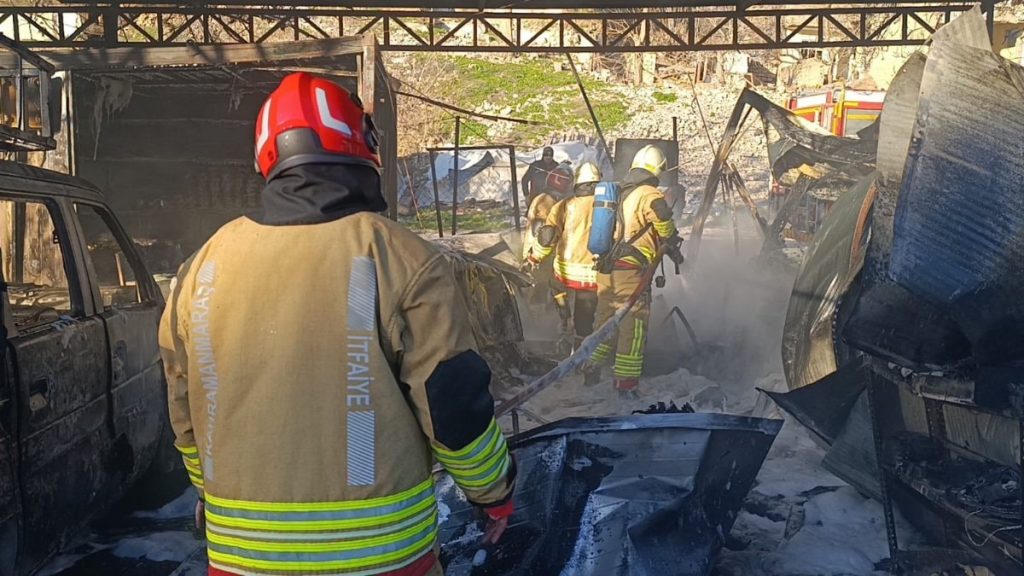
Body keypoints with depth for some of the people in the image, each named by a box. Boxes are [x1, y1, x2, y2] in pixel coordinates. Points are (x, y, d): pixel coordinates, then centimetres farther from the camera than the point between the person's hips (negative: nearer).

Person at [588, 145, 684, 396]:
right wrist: (674, 249, 4)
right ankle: (626, 382, 2)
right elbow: (666, 225, -14)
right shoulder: (650, 195, -8)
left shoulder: (619, 193, 15)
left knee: (606, 319, 21)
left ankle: (593, 364, 29)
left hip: (605, 268, 7)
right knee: (634, 324, 0)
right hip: (630, 270, -7)